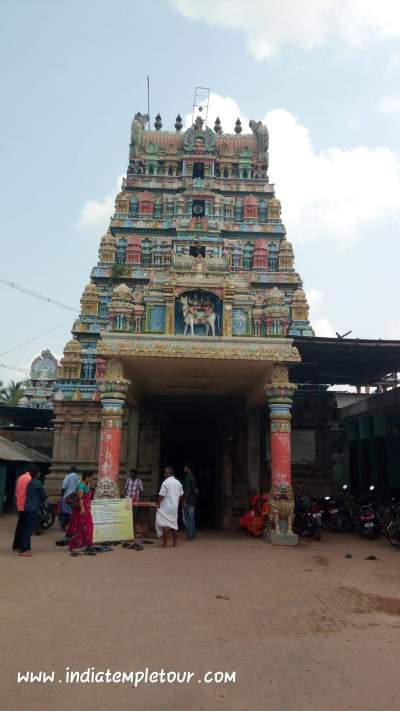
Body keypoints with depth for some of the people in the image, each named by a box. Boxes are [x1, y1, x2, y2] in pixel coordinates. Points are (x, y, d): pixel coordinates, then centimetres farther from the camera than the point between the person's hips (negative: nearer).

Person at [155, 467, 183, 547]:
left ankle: (165, 543, -2)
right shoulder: (178, 482, 7)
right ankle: (174, 542, 18)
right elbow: (181, 495, 12)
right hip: (175, 507, 7)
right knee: (174, 524, 13)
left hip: (165, 507, -7)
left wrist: (158, 504, -3)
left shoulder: (165, 482, -14)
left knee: (164, 525, -1)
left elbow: (161, 496, -15)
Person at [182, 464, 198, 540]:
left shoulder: (187, 478, -13)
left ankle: (190, 536, -5)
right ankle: (192, 535, 16)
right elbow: (196, 490, 20)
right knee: (191, 519, 12)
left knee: (187, 519, -6)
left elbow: (187, 490, -20)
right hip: (192, 501, 10)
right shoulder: (193, 478, 15)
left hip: (188, 501, -10)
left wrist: (184, 501, -19)